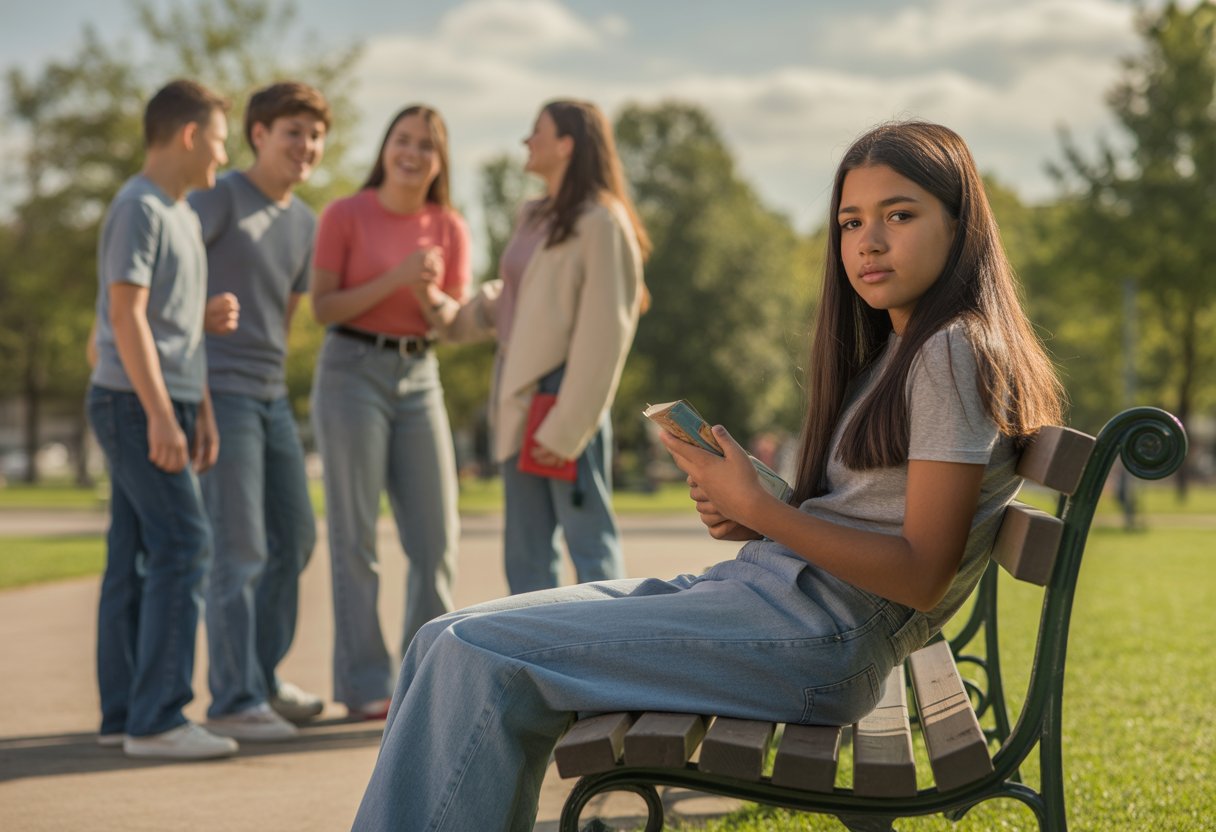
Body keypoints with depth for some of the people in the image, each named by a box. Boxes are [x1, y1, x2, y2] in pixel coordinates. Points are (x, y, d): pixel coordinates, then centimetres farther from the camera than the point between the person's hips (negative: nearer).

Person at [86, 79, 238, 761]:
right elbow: (126, 316, -17)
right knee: (183, 546, -13)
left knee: (136, 558, 8)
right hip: (135, 404, -9)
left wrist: (202, 412, 18)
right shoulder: (139, 209, -11)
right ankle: (157, 717, -13)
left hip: (165, 405, 9)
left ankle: (125, 713, 11)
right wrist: (161, 417, -20)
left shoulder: (183, 215, 19)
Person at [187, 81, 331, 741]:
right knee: (238, 549, -9)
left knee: (293, 538, 12)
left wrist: (272, 381, 15)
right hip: (218, 393, -8)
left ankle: (258, 679, 25)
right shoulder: (220, 198, -7)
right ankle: (232, 701, -2)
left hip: (271, 396, 8)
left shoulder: (303, 224, 14)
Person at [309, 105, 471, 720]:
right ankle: (364, 686, 3)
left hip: (419, 380, 4)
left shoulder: (450, 229, 6)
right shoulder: (344, 215, -4)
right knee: (356, 536, -4)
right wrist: (394, 280, -19)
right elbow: (324, 308, -7)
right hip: (351, 373, -4)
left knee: (436, 540, 3)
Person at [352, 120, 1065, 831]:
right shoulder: (891, 352, 21)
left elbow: (921, 575, -16)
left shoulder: (956, 352, -8)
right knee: (447, 642, 2)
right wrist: (749, 522, 1)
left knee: (483, 661, -20)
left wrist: (757, 508, -16)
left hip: (820, 637, -10)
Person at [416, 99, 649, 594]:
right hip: (521, 400, 9)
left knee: (590, 544, -4)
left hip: (566, 398, -9)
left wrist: (568, 426, -17)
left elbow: (604, 332, -14)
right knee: (526, 554, 10)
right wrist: (453, 315, 8)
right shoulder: (533, 219, 16)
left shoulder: (600, 223, -10)